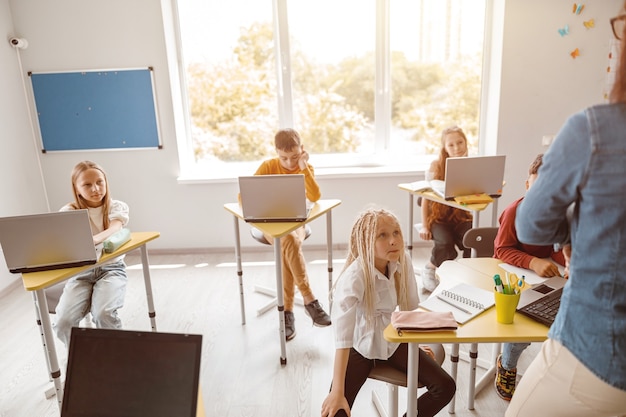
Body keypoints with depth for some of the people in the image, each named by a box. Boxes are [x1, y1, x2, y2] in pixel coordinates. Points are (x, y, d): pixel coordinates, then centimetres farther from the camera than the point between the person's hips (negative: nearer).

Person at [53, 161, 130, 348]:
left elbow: (113, 230, -23)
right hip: (80, 272, 2)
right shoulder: (69, 211, 3)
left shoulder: (117, 207, -2)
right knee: (63, 321, -19)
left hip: (111, 268, -2)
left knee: (103, 313, -28)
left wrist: (92, 241, -46)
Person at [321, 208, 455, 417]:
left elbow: (410, 306, 3)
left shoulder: (403, 261, -14)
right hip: (360, 345, -5)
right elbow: (343, 338, -35)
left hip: (392, 340, 5)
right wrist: (337, 392, -36)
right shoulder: (354, 277, -31)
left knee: (445, 387, -6)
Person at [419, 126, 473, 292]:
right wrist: (424, 225, -7)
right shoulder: (437, 166, -6)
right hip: (438, 216, -2)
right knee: (445, 244, -29)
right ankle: (430, 268, 4)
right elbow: (426, 196, -4)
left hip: (461, 217, 2)